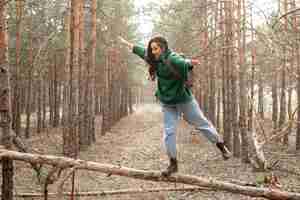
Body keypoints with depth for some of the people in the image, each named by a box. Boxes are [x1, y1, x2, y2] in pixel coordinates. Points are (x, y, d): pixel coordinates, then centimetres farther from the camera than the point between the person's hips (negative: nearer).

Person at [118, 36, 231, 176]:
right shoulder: (156, 60, 0)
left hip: (184, 99, -6)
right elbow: (142, 51, 18)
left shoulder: (172, 58, -23)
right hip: (167, 103, 6)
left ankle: (221, 145, 29)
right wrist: (127, 43, 29)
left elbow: (182, 63, -46)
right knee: (168, 132, 3)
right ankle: (173, 163, 13)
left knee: (201, 123, 9)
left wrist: (190, 63, -70)